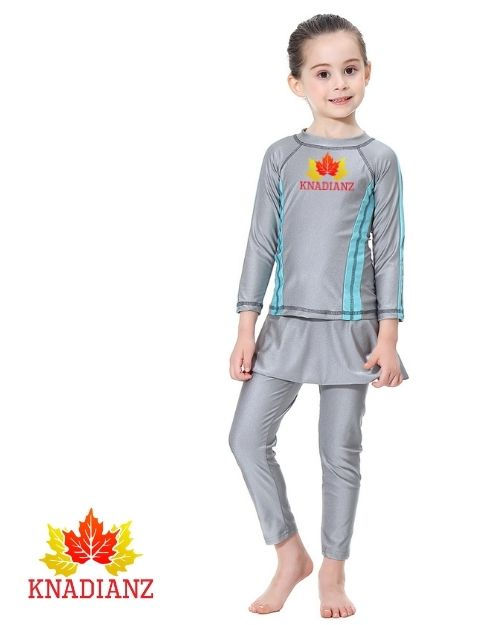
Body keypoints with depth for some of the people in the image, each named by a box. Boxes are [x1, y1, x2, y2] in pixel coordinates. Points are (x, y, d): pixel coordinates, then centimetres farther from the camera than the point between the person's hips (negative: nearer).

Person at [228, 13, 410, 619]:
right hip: (287, 322, 2)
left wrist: (388, 336, -5)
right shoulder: (281, 155, 3)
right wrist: (246, 329, 0)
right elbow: (261, 244, 4)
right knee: (247, 438, -1)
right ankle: (290, 554, 16)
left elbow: (389, 251, 0)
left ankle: (333, 570, 21)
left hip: (350, 326, -2)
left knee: (340, 451, 5)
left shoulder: (378, 158, -1)